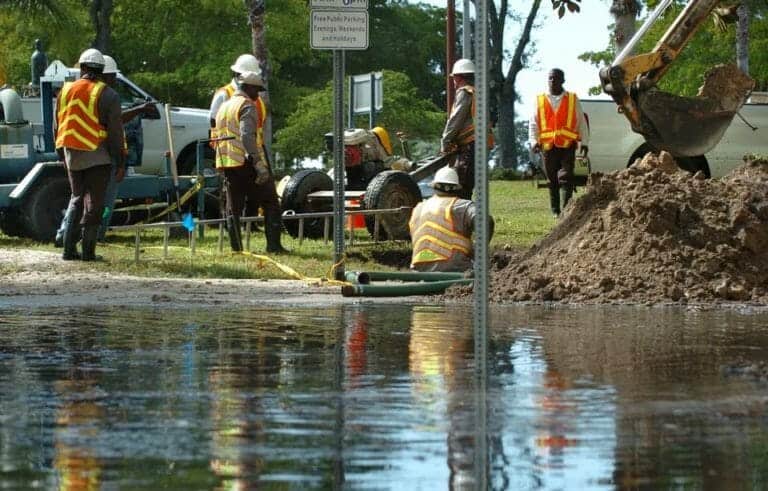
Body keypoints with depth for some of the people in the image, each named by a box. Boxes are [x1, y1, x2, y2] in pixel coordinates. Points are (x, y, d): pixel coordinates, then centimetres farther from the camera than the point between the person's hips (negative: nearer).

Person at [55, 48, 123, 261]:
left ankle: (69, 249, 10)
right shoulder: (108, 95, -8)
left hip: (72, 155, 5)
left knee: (76, 199, 16)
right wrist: (119, 161, -3)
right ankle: (88, 250, -1)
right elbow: (115, 131, -9)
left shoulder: (66, 91, 6)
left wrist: (61, 152, 22)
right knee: (93, 203, 1)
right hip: (98, 156, -4)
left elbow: (57, 125, 12)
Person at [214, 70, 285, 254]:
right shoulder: (247, 106, -8)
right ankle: (273, 245, -7)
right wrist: (259, 164, -25)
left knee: (233, 208, 9)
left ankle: (236, 247, 6)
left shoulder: (224, 107, 20)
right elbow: (247, 136, -21)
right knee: (270, 203, -1)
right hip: (246, 162, -8)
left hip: (228, 165, 8)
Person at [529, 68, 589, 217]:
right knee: (552, 180, 7)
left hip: (567, 144, -2)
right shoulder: (540, 100, 12)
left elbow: (582, 122, 11)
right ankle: (555, 211, 15)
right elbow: (533, 123, 8)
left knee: (566, 177, -14)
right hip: (547, 146, 2)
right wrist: (534, 141, -6)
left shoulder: (573, 99, 11)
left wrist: (585, 142, 4)